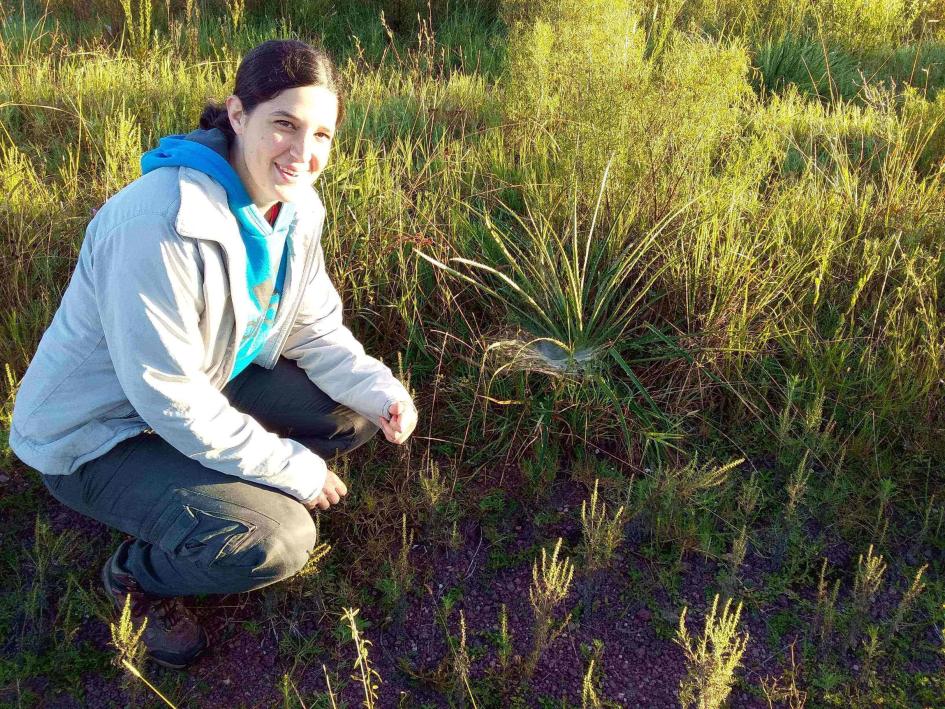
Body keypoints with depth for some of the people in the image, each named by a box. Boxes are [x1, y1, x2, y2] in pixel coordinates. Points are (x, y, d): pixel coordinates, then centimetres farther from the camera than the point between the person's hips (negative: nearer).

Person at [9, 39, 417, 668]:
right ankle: (137, 572, 5)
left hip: (211, 386, 8)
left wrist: (382, 393, -18)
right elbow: (169, 398, -30)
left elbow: (316, 331, 1)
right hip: (100, 434, -8)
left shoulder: (294, 206, -7)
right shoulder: (160, 225, -33)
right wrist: (297, 469, -22)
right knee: (276, 540, -25)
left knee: (356, 411, -2)